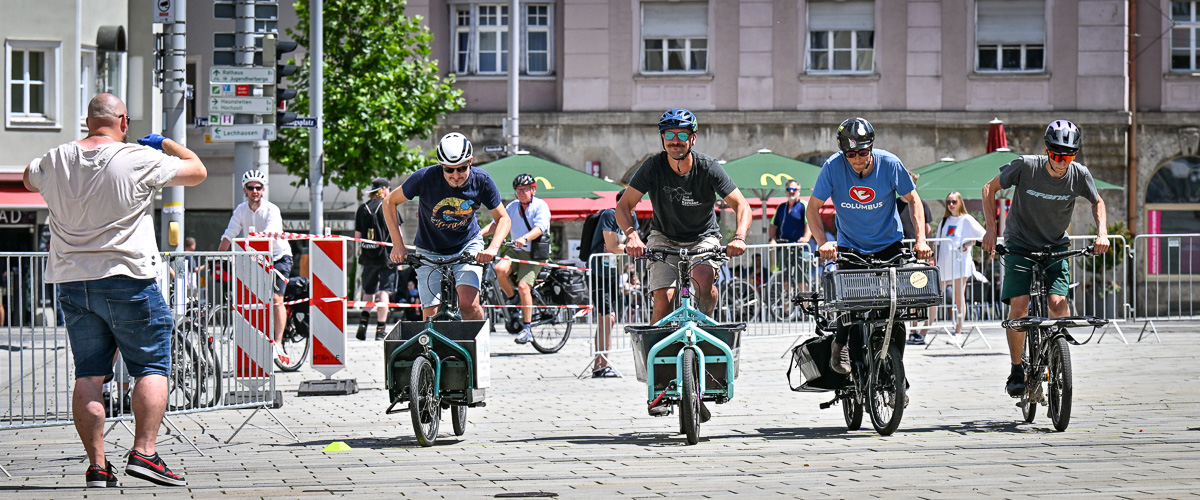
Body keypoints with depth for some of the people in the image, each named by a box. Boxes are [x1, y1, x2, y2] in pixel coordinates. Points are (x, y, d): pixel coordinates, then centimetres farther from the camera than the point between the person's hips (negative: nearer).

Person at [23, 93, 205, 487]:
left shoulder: (55, 161, 4)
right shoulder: (140, 160, -9)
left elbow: (30, 178, 29)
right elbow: (197, 171, 3)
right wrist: (166, 143, 20)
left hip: (72, 282, 5)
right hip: (128, 279, -4)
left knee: (88, 375, 6)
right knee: (152, 369, 3)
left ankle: (96, 465, 3)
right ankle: (143, 452, -8)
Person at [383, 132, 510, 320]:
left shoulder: (481, 181, -18)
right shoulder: (425, 177, -23)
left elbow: (503, 218, -6)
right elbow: (389, 202, -9)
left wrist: (493, 248, -25)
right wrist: (398, 244, -16)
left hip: (468, 245, 0)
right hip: (430, 251, 0)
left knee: (468, 303, -23)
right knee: (431, 316, -10)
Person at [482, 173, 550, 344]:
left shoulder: (541, 206, -7)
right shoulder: (513, 206, 11)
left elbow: (539, 228, -22)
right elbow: (497, 222, 7)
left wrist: (524, 238, -41)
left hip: (534, 253, -5)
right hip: (516, 252, 5)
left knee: (523, 286, -20)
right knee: (500, 269, -26)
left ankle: (527, 328, -11)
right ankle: (513, 300, 0)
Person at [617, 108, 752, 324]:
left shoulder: (708, 167, -19)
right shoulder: (653, 167, -17)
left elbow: (741, 205, -20)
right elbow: (624, 206, -19)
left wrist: (739, 237, -39)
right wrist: (632, 236, -38)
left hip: (703, 237, -1)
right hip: (664, 237, 1)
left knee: (703, 278, -30)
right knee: (663, 298, -18)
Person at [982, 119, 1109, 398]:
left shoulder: (1079, 175, -11)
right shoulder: (1025, 166, -18)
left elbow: (1097, 202, 9)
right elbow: (990, 188, -4)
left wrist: (1102, 233, -7)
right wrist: (991, 227, -14)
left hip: (1055, 247, 2)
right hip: (1020, 244, -2)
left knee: (1059, 304, -19)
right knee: (1019, 306, -19)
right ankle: (1016, 370, -2)